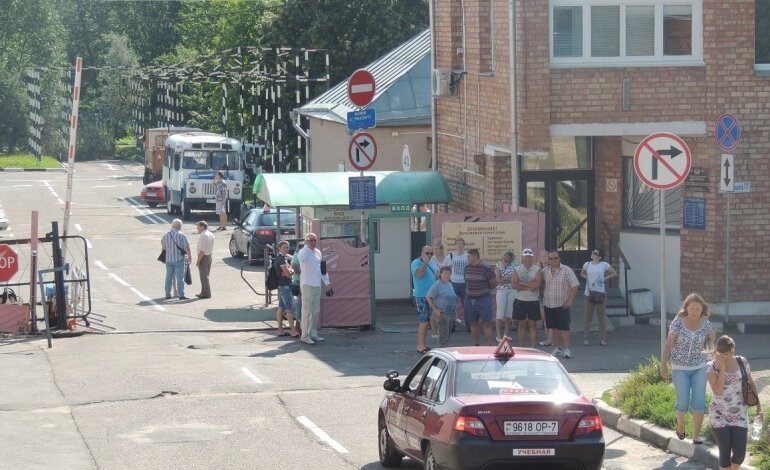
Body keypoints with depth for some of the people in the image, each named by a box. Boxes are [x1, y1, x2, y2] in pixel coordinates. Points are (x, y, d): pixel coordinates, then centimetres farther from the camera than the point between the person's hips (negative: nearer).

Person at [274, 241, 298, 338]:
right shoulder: (282, 258, -16)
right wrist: (290, 271, 0)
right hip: (285, 285, -10)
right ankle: (293, 331, -9)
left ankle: (280, 330, 15)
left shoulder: (287, 257, 15)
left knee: (281, 308, 11)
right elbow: (288, 273, -21)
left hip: (281, 285, 10)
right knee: (290, 308, -9)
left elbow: (292, 270, 11)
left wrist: (289, 271, -10)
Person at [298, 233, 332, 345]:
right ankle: (305, 336, -4)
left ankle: (313, 334, 21)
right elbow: (303, 258, -35)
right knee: (307, 311, -7)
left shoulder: (318, 252, 12)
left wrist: (328, 283, 20)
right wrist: (306, 244, -23)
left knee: (316, 311, 12)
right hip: (307, 285, -7)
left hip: (317, 285, 7)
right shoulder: (303, 252, -9)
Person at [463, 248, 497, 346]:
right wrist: (470, 290, 9)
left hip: (483, 300, -6)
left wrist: (484, 290, 6)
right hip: (470, 300, 6)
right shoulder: (467, 268, 6)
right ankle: (475, 345, 20)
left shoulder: (487, 268, -12)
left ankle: (489, 345, -2)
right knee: (473, 323, 11)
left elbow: (494, 284, -4)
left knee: (486, 324, -3)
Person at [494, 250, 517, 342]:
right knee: (500, 314, -3)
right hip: (501, 291, -3)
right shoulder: (498, 265, -4)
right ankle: (498, 335, 0)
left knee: (509, 313, 8)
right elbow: (498, 280, -10)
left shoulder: (513, 265, 4)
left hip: (512, 291, 3)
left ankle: (506, 333, 18)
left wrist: (504, 279, -11)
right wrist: (510, 279, -8)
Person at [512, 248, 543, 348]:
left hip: (533, 301, -2)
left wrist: (522, 283, -12)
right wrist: (529, 287, -15)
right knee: (522, 324, 6)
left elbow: (537, 284, -16)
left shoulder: (537, 270, -1)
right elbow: (514, 284, -8)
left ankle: (533, 348, 3)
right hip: (520, 301, 2)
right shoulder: (517, 269, 5)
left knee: (533, 324, 1)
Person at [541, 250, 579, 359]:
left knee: (564, 327, -6)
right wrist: (542, 294, 3)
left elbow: (575, 285, -6)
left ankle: (566, 349, -3)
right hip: (549, 304, 4)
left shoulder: (566, 270, -5)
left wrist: (570, 300, -11)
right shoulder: (544, 271, 8)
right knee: (555, 327, 10)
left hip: (562, 304, -4)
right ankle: (558, 348, 18)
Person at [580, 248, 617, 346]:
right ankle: (585, 338, 7)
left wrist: (605, 279, -3)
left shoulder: (604, 265, -2)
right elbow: (582, 273, 23)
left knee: (601, 317, 3)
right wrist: (587, 278, 4)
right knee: (588, 317, 4)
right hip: (589, 293, 2)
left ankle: (602, 339, 8)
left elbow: (614, 274, 6)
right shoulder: (587, 264, 7)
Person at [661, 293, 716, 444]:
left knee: (699, 402, -4)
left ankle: (696, 435, 7)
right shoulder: (678, 323, -10)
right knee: (683, 402, -2)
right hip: (680, 368, -2)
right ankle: (680, 424, 30)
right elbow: (668, 344, -4)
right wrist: (663, 365, -7)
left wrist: (711, 348, -11)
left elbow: (710, 338, 13)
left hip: (700, 367, 2)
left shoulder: (706, 324, -4)